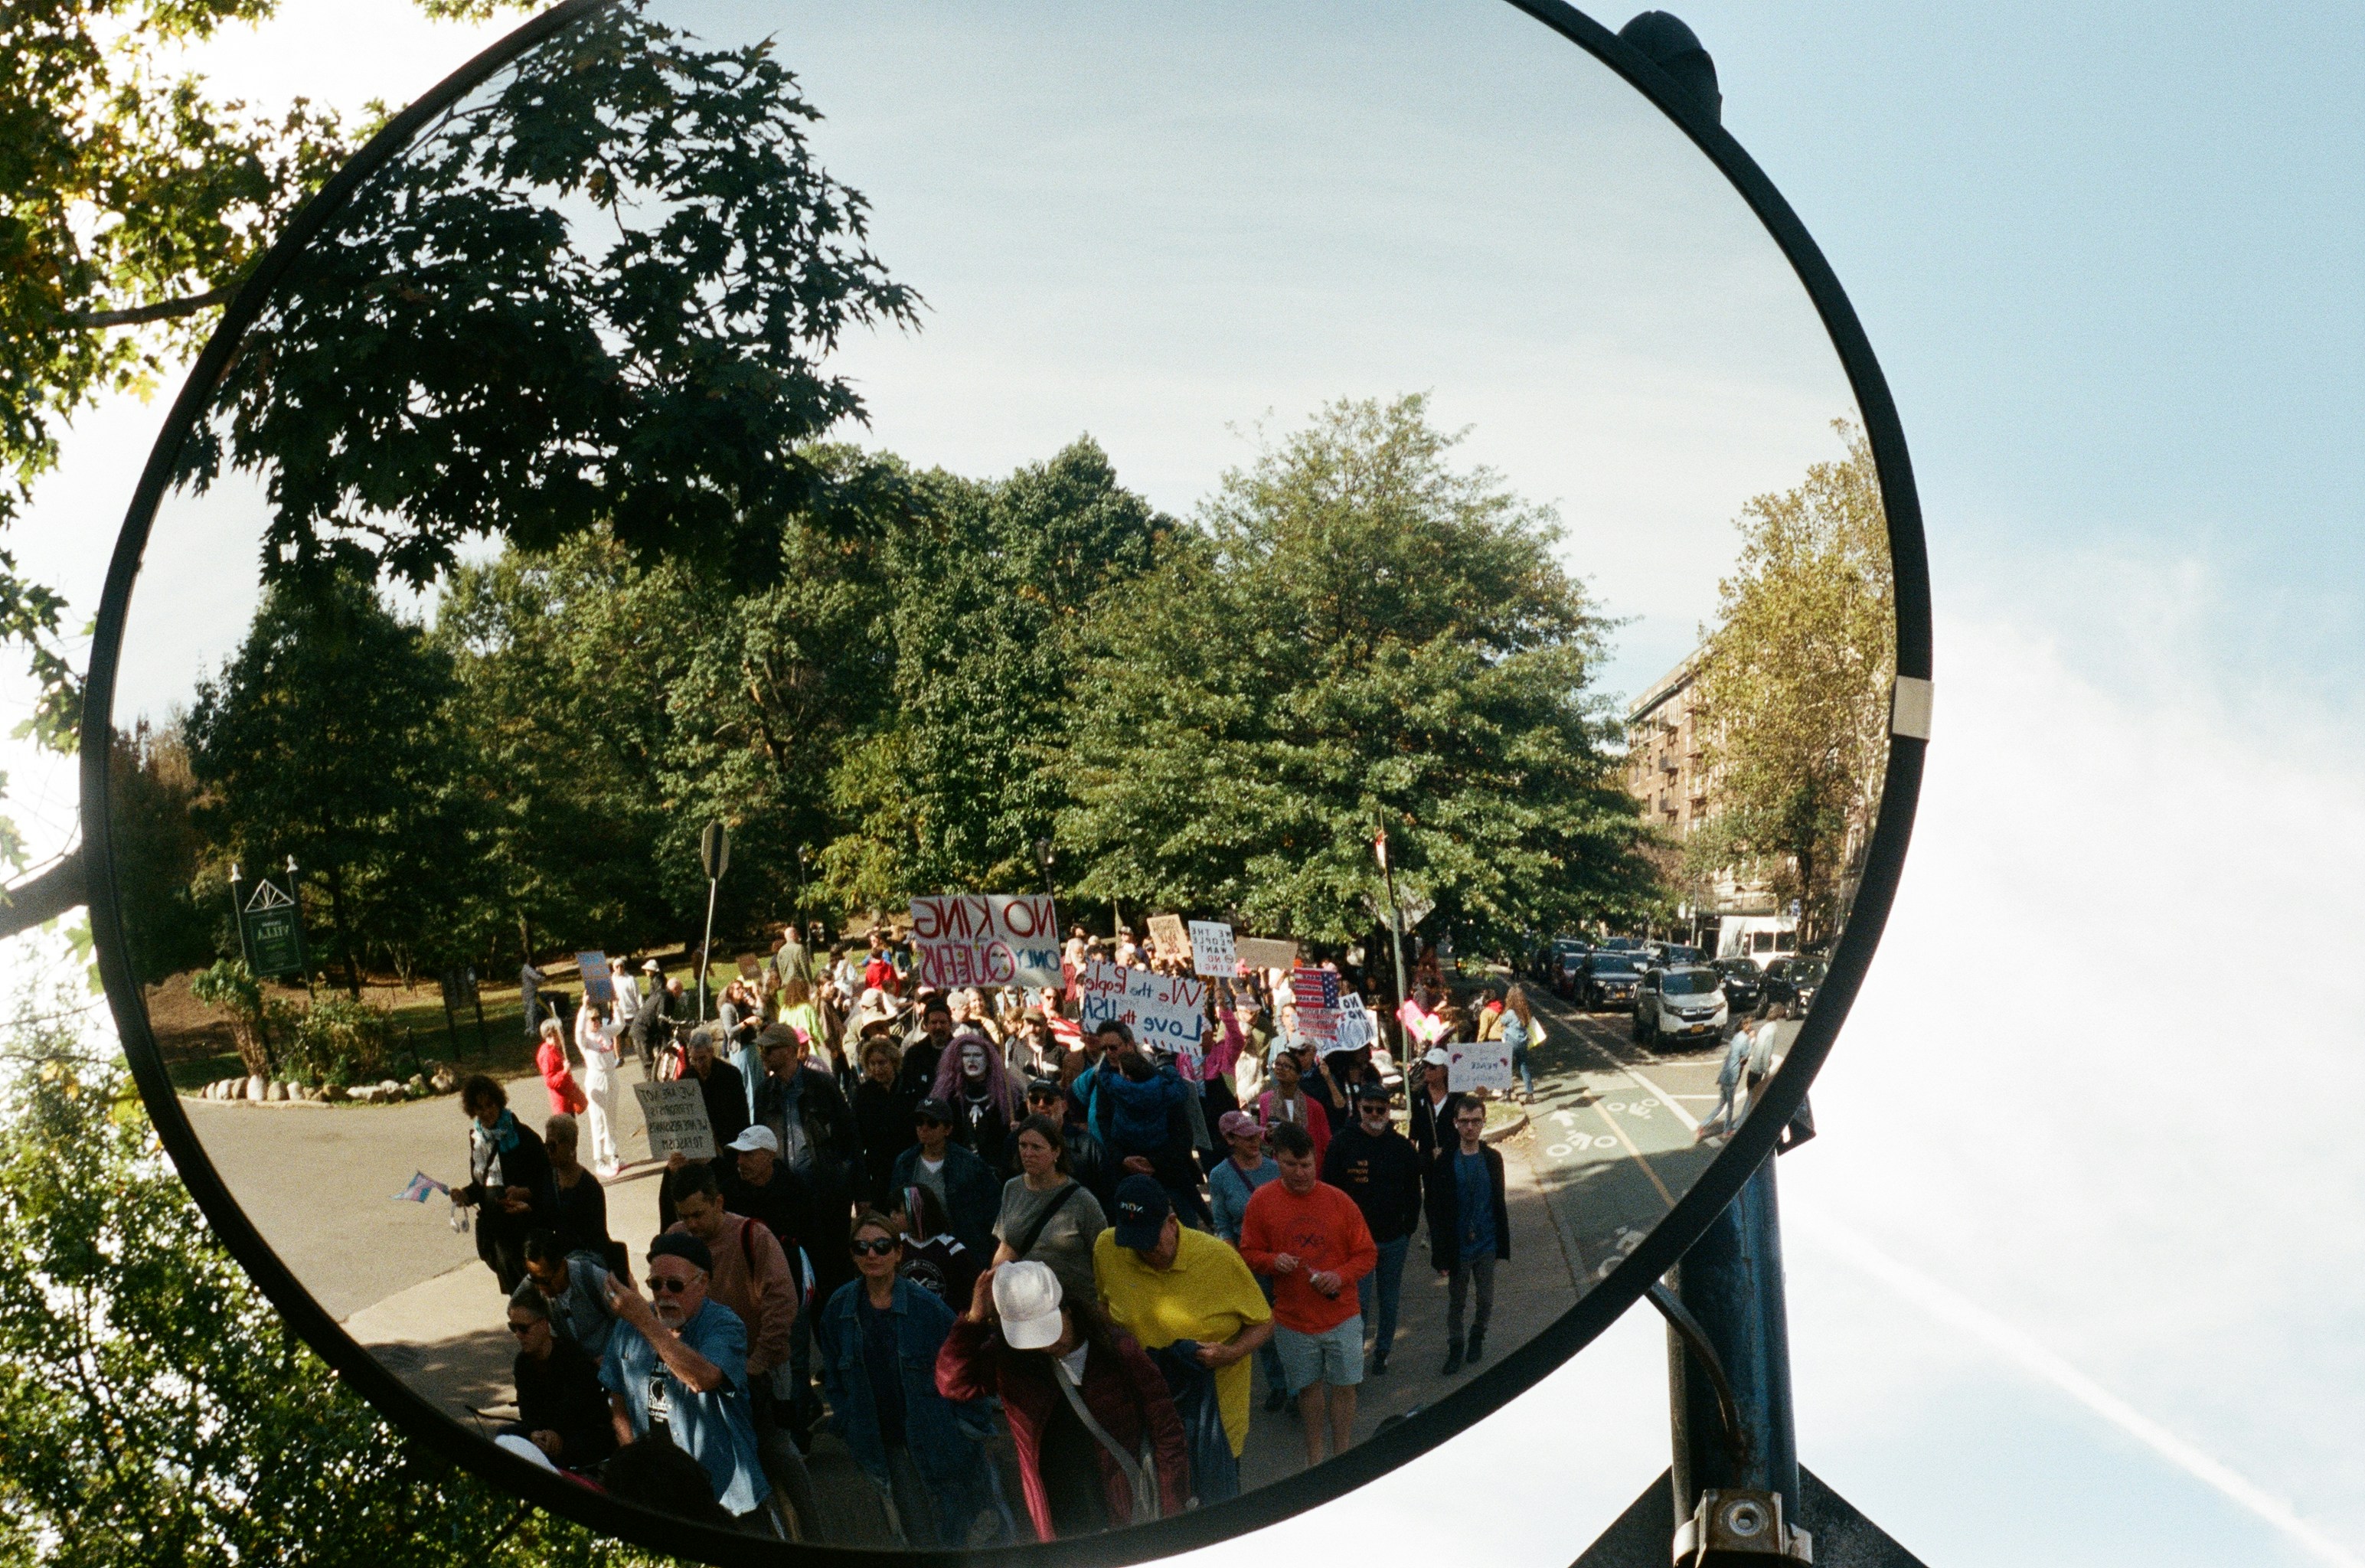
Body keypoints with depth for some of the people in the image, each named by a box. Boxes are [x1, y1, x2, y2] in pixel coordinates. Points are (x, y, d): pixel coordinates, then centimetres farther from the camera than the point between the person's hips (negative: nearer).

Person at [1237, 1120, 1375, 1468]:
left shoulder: (1338, 1201, -8)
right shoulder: (1262, 1201, -6)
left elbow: (1367, 1253, -2)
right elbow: (1249, 1253, 2)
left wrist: (1341, 1275, -20)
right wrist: (1273, 1261, -19)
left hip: (1342, 1316, -1)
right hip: (1292, 1319, 1)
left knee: (1343, 1386, 7)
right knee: (1308, 1387, 15)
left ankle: (1343, 1456, 23)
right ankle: (1314, 1456, 32)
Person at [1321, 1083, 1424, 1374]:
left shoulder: (1403, 1147, 1)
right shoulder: (1342, 1143, -6)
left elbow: (1413, 1194, 10)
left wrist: (1408, 1230, 5)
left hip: (1394, 1241, 3)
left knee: (1389, 1302, 13)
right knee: (1358, 1303, -6)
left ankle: (1382, 1353, 28)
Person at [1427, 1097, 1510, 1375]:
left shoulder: (1492, 1159, -2)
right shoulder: (1445, 1162, -10)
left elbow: (1500, 1204, 5)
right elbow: (1436, 1212, -8)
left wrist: (1502, 1245, 4)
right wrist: (1441, 1255, -10)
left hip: (1486, 1246, 2)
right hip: (1457, 1246, -2)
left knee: (1486, 1300, 12)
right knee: (1456, 1302, 11)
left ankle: (1477, 1335, 38)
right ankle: (1455, 1347, 29)